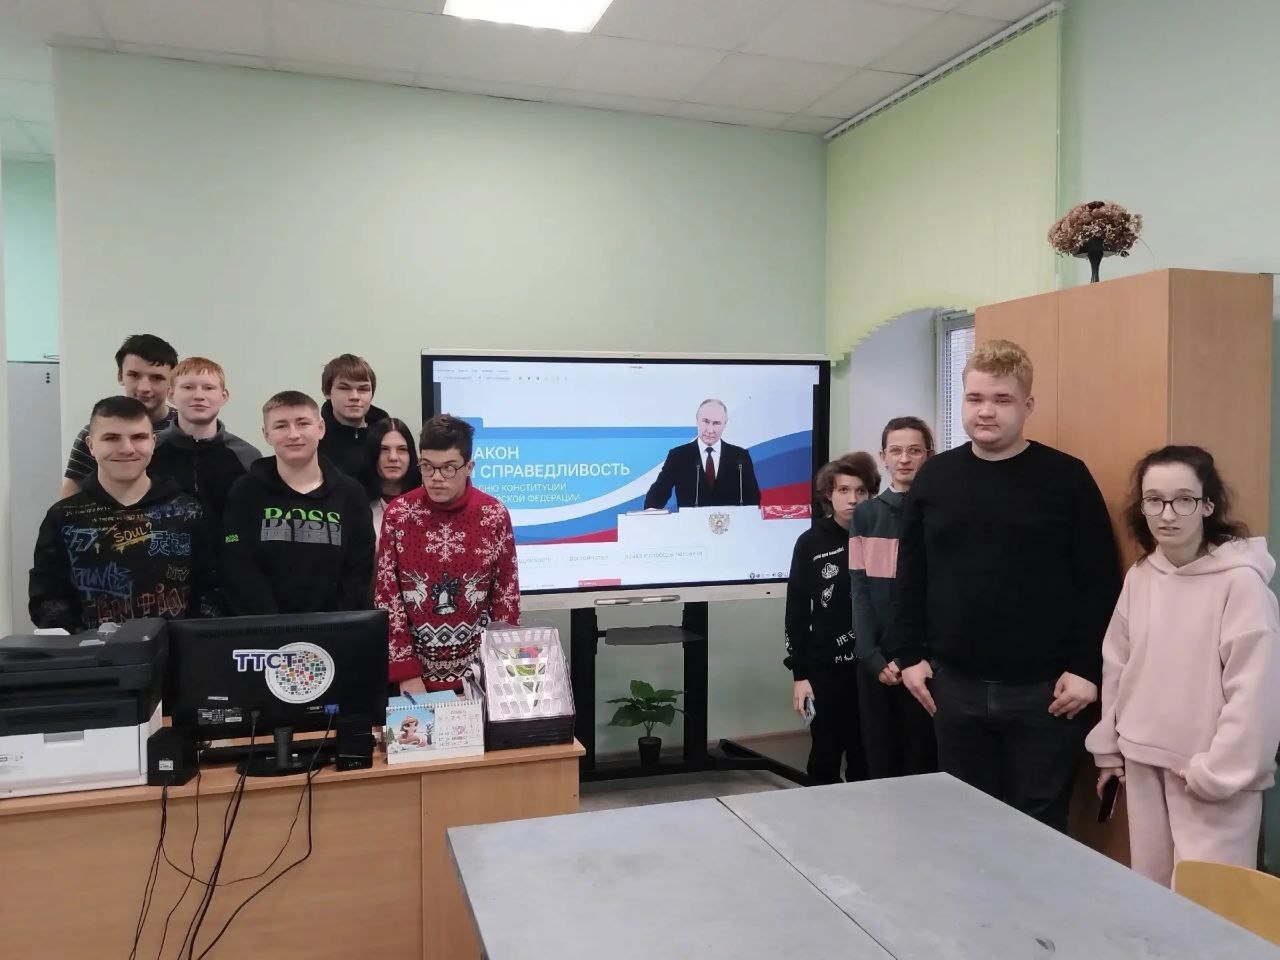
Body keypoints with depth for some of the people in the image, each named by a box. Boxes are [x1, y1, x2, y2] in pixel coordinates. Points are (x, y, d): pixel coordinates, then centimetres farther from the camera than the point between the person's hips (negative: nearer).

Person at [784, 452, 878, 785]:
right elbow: (797, 611, 0)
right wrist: (799, 673, -3)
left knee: (866, 758, 9)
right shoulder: (811, 543, -2)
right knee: (825, 757, 8)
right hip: (826, 669, -1)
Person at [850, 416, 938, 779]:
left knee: (922, 758, 2)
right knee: (880, 758, 9)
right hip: (876, 657, 2)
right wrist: (873, 657, -8)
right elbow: (860, 589, 3)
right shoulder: (865, 515, 7)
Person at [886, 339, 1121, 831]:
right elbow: (911, 576, 7)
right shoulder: (934, 477, 4)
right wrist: (909, 654, 3)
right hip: (955, 686, 3)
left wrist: (1088, 668, -9)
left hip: (1043, 689, -2)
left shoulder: (1067, 478, -4)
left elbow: (1099, 584, -5)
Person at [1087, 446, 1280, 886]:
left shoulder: (1241, 580, -15)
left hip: (1213, 775, -5)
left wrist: (1216, 772, -15)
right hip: (1144, 762, 6)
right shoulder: (1139, 577, 3)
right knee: (1149, 890, 15)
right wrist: (1108, 748, 11)